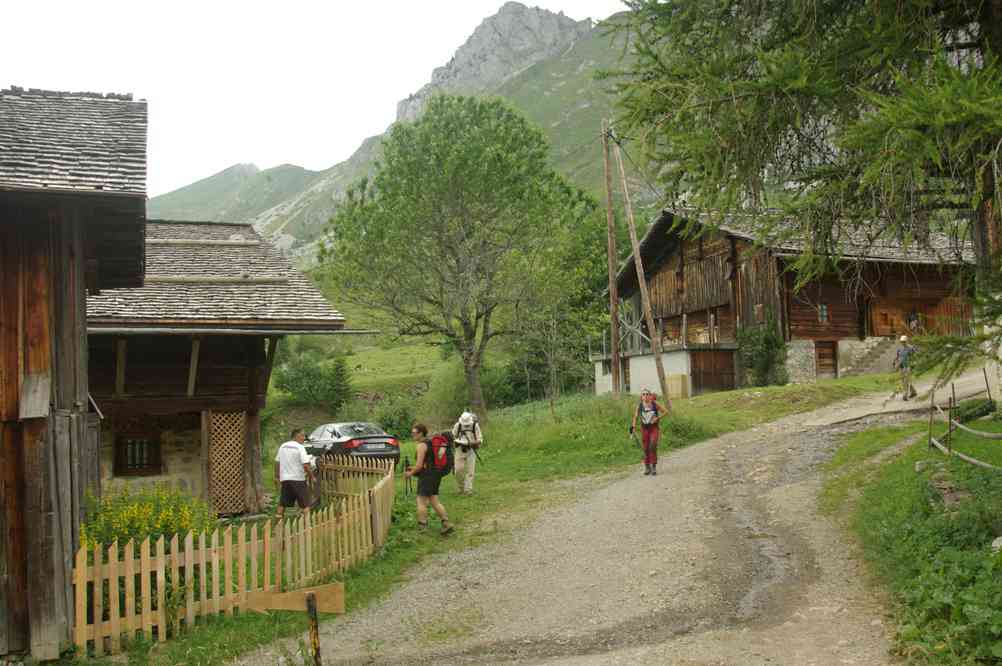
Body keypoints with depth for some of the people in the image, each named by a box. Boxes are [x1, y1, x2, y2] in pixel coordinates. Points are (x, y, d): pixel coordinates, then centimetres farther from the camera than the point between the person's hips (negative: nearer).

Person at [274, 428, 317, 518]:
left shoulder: (282, 446, 9)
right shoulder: (300, 448, -11)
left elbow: (277, 462, 13)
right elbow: (306, 465, -17)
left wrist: (277, 477, 21)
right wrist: (312, 477, -7)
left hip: (284, 478, 6)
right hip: (298, 479, -6)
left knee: (283, 503, 14)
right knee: (305, 504, 1)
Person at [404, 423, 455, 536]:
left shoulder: (422, 445, -14)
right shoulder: (431, 443, 15)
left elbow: (419, 465, -18)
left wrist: (410, 473, -1)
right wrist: (414, 468, 21)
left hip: (427, 476, -9)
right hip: (436, 475, 9)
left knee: (421, 502, -1)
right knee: (434, 502, 11)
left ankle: (422, 527, 2)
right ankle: (446, 523, 4)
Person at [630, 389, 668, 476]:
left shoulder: (654, 404, -7)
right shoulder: (639, 406, -3)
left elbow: (664, 411, 1)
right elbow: (636, 417, 5)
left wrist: (657, 418, -12)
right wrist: (633, 426, -6)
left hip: (654, 427, -2)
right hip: (644, 428, 2)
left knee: (653, 446, -16)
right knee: (646, 448, 6)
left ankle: (654, 467, -7)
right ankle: (647, 467, 20)